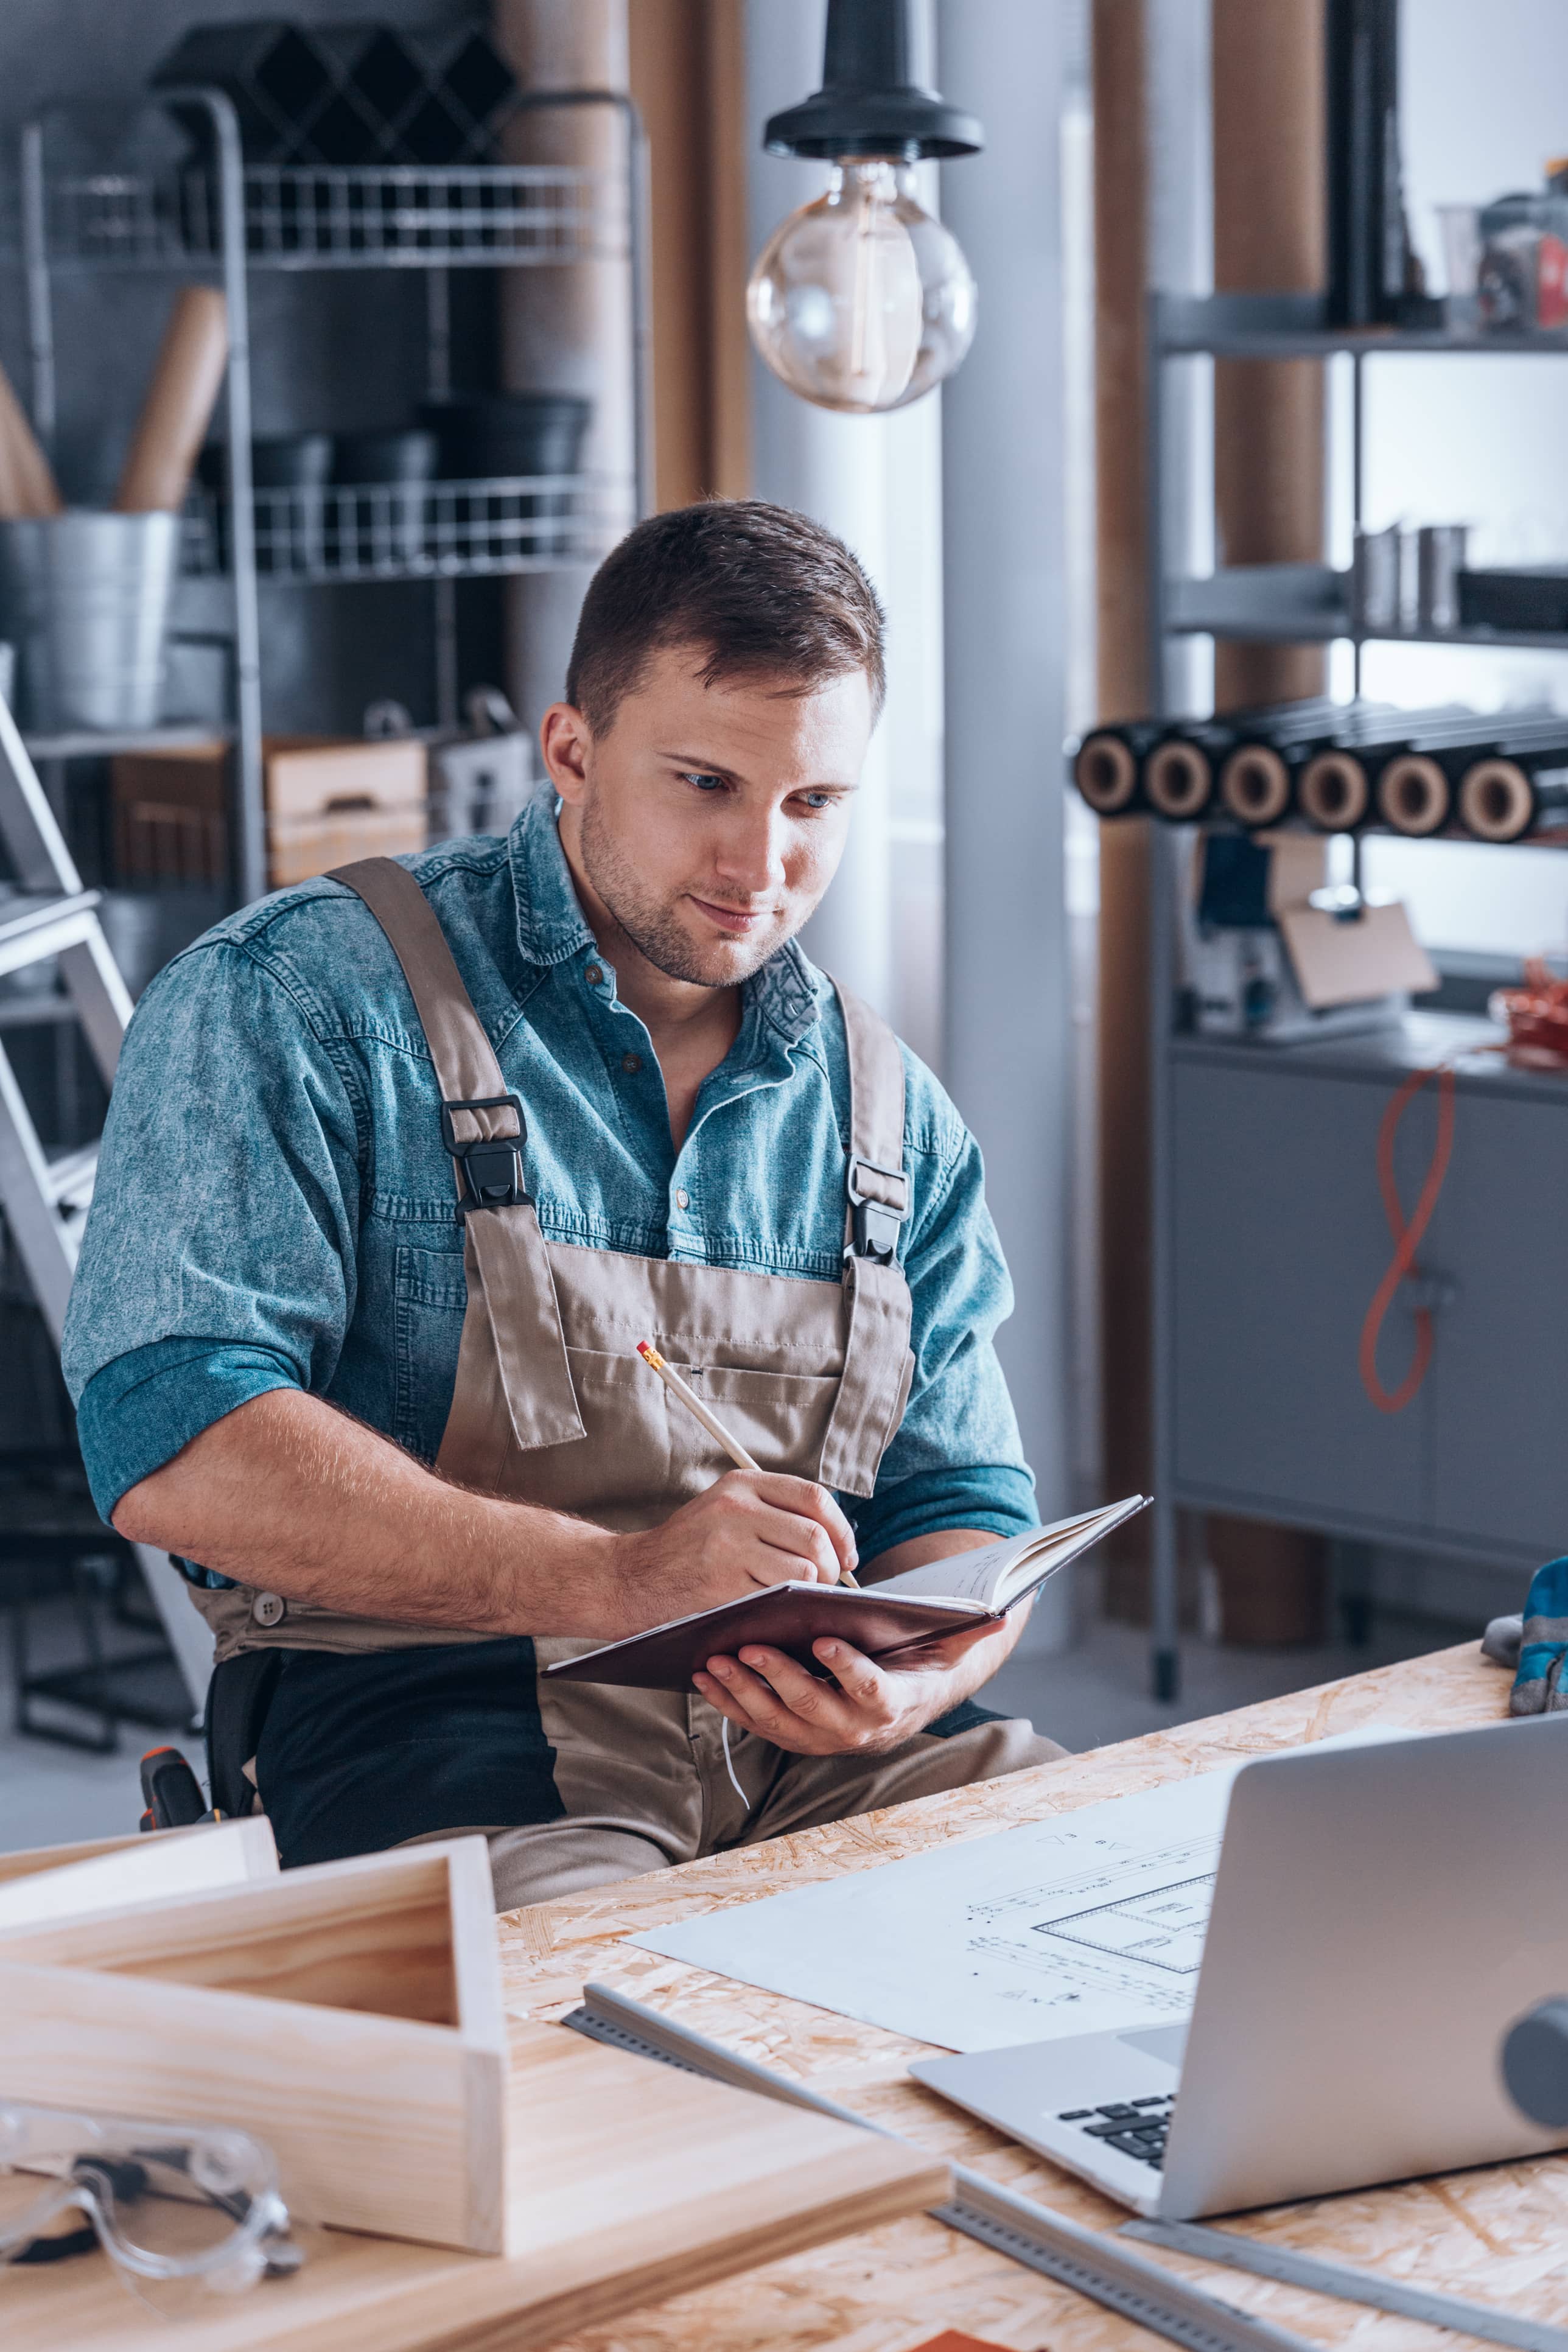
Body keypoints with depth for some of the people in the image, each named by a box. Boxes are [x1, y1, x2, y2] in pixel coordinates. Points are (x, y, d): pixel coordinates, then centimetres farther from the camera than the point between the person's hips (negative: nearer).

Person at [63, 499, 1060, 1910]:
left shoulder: (891, 1113, 16)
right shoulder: (293, 1004, -2)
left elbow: (964, 1507, 20)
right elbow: (174, 1450, -15)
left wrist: (913, 1677, -7)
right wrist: (615, 1578, -25)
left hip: (813, 1746, 6)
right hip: (435, 1741, -5)